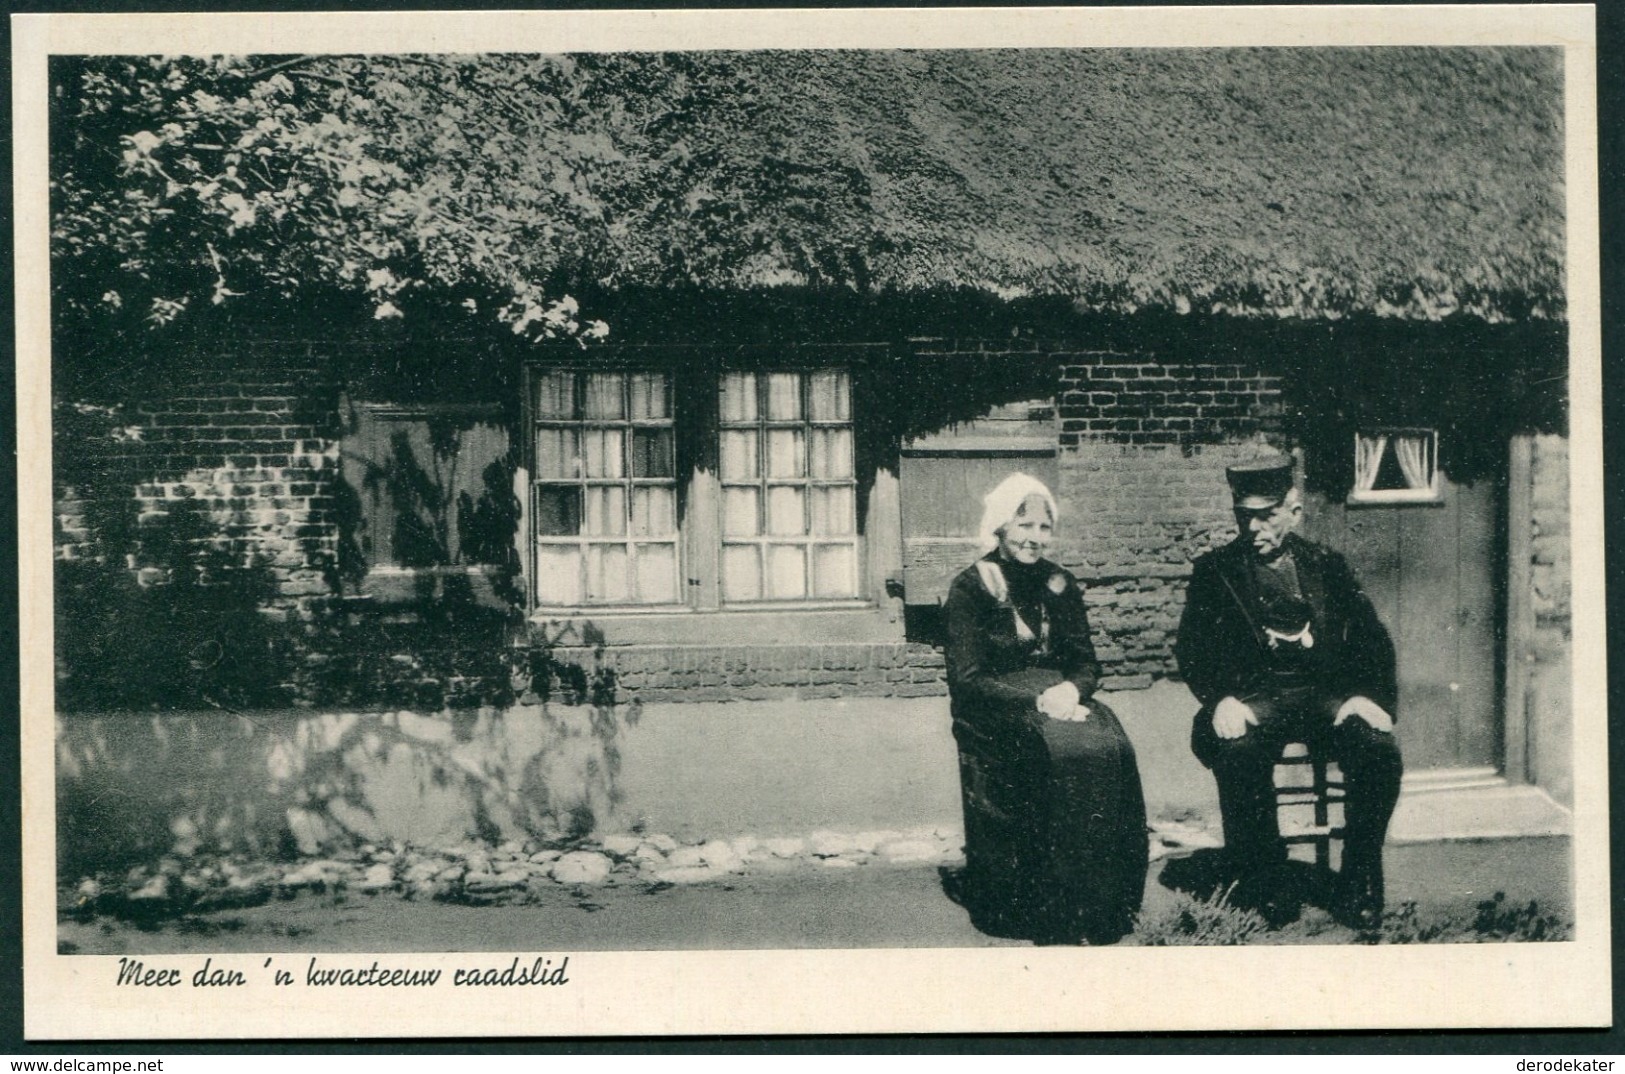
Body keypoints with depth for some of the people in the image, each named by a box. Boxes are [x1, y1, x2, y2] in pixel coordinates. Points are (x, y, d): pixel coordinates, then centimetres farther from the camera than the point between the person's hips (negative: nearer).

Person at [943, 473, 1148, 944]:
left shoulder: (1061, 586, 15)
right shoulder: (970, 588, -1)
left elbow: (1086, 662, 14)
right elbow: (966, 679, -7)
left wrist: (1071, 688, -11)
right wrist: (1036, 699, -19)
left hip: (1060, 700, 4)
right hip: (994, 713, -4)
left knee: (1111, 748, -28)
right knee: (1059, 752, -34)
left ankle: (1103, 905, -24)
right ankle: (1053, 909, -30)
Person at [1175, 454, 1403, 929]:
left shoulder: (1326, 565, 18)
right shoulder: (1215, 570, 14)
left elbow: (1372, 639, 11)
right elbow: (1192, 648, 3)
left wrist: (1368, 696, -9)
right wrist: (1221, 699, -16)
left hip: (1326, 692, 2)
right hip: (1254, 697, -1)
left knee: (1378, 745, -28)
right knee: (1238, 748, -35)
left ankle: (1358, 886, -14)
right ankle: (1268, 884, -17)